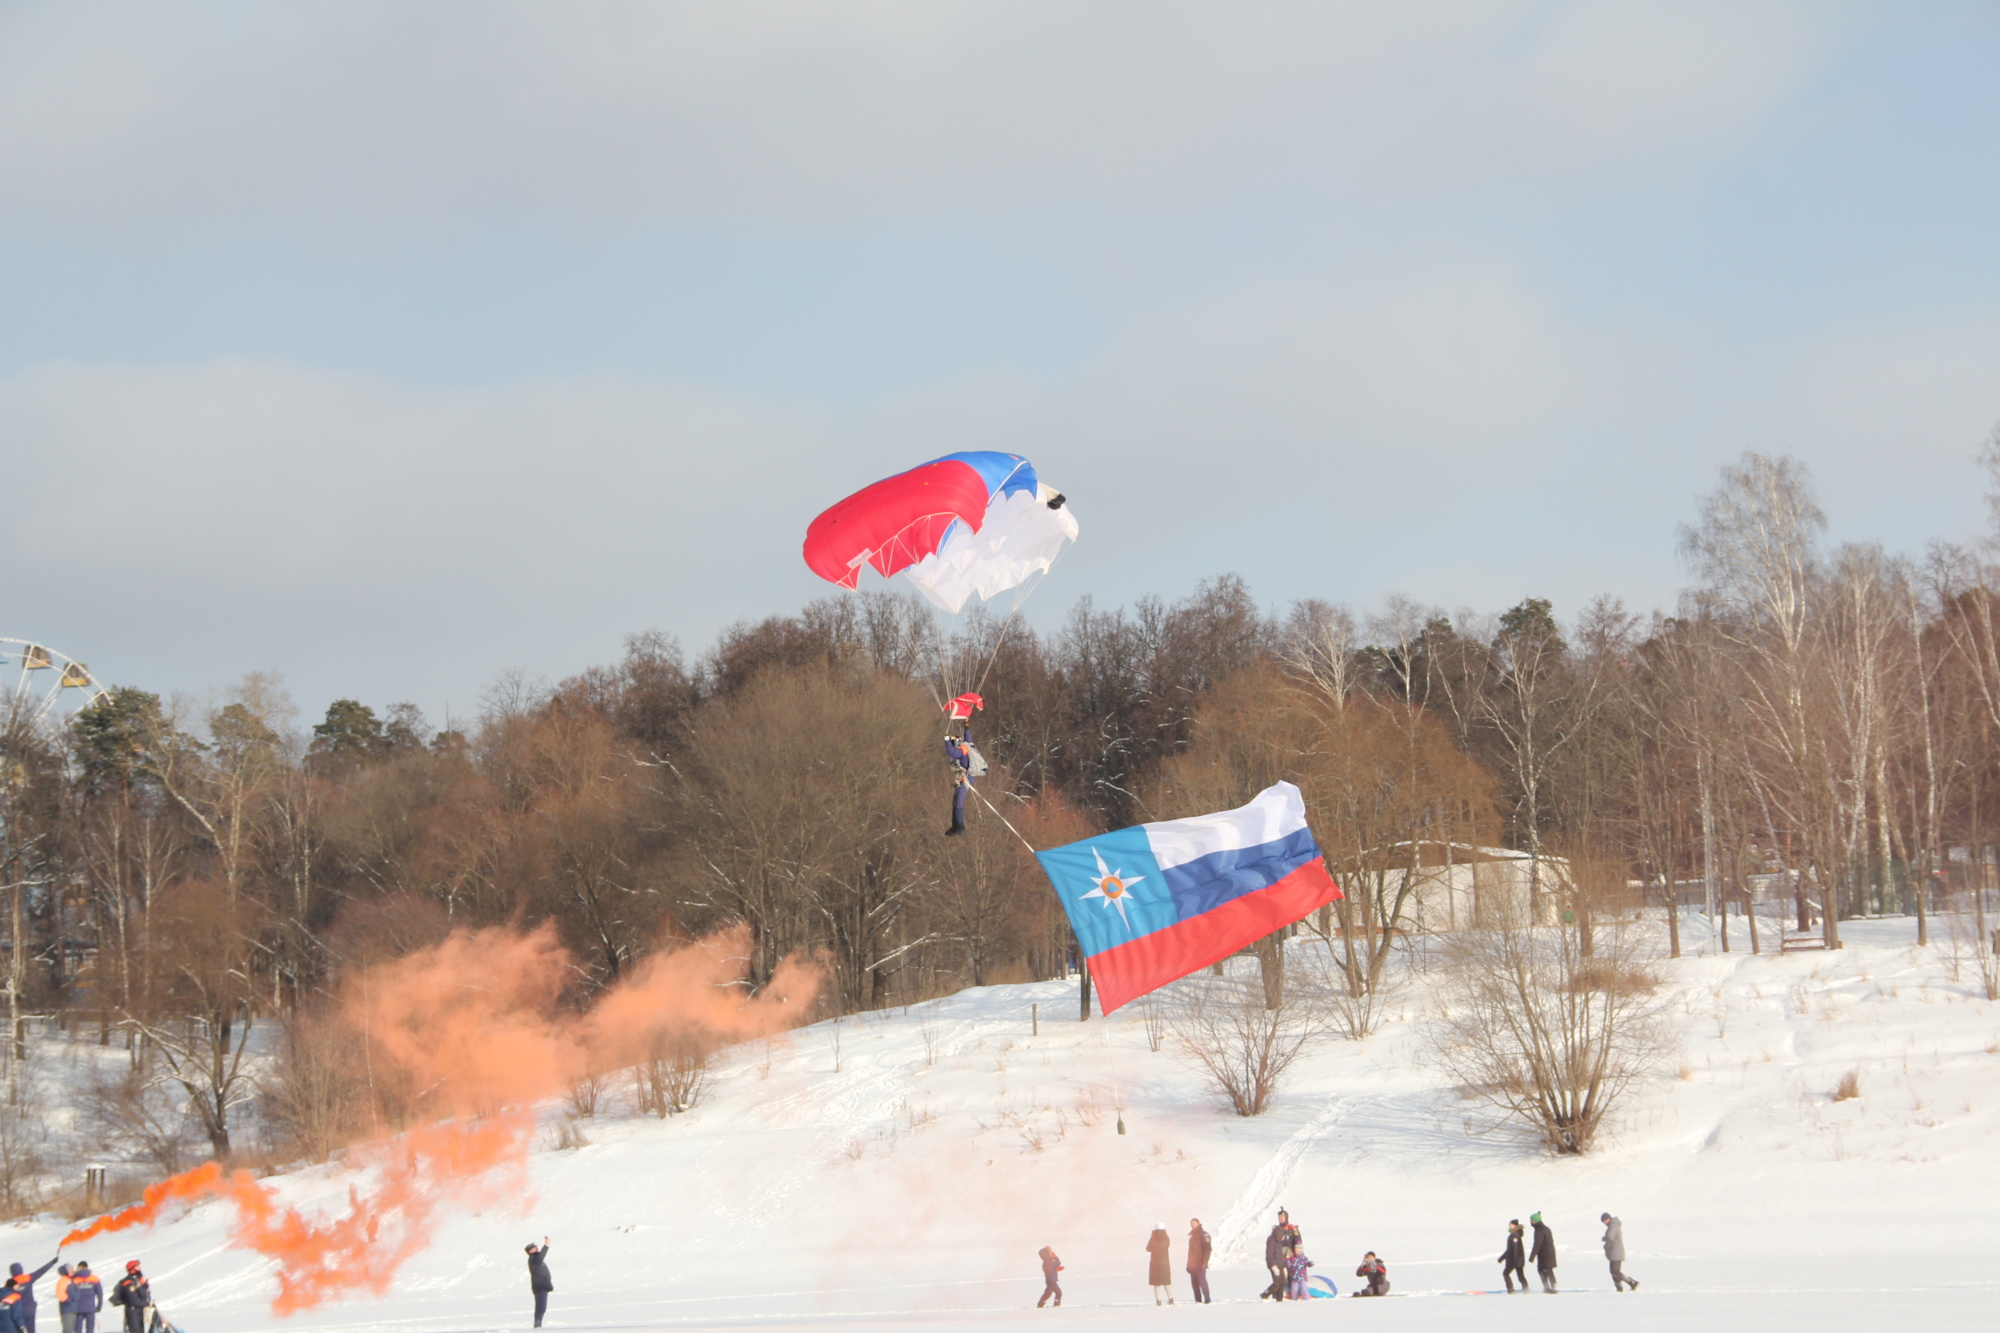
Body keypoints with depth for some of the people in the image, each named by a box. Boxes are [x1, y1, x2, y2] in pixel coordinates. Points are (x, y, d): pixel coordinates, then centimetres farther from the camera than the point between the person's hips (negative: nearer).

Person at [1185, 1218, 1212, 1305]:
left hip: (1200, 1264, -9)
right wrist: (1189, 1264, 20)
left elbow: (1208, 1249, -14)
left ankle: (1208, 1300, -13)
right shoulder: (1192, 1237, 21)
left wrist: (1205, 1261, -22)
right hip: (1193, 1264, 9)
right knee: (1194, 1282, 4)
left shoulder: (1204, 1235, -6)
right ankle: (1198, 1300, 7)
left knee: (1202, 1281, -13)